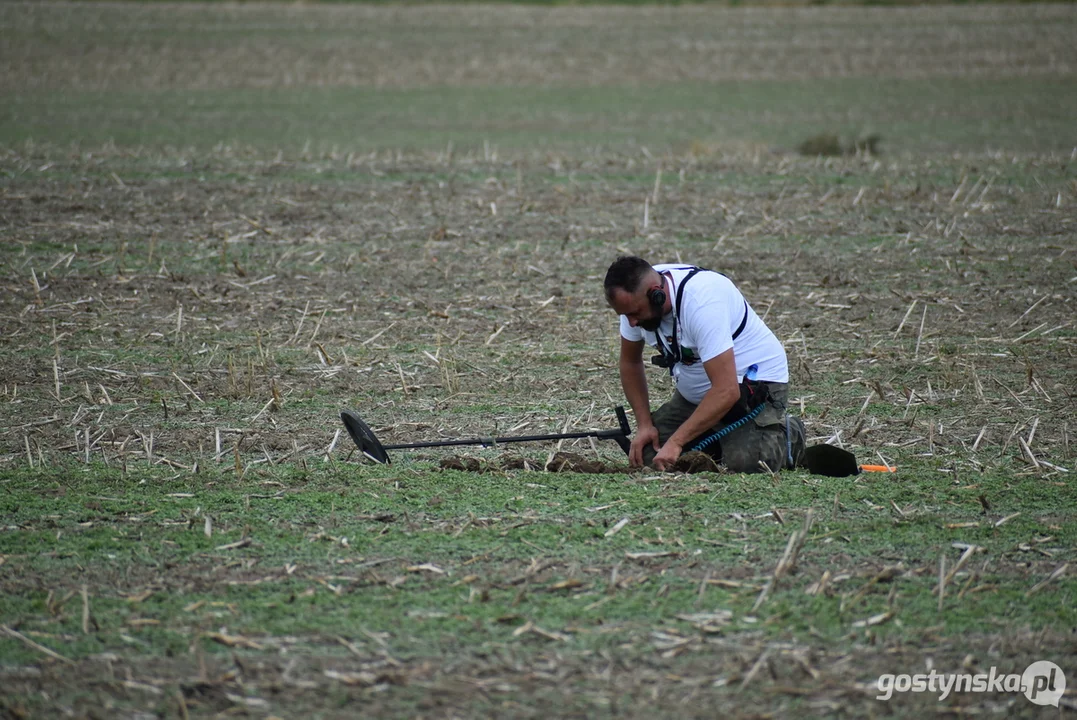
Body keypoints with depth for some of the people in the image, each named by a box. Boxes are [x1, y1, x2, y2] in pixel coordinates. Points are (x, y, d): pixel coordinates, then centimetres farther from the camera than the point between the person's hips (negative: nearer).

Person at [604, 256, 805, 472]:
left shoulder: (701, 303, -35)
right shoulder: (636, 297, -12)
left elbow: (726, 392, -38)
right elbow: (630, 363, 5)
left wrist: (676, 442, -38)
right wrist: (644, 425, -6)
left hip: (757, 383, -7)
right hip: (694, 393, 7)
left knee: (744, 463, -27)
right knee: (647, 456, -7)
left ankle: (786, 436, 7)